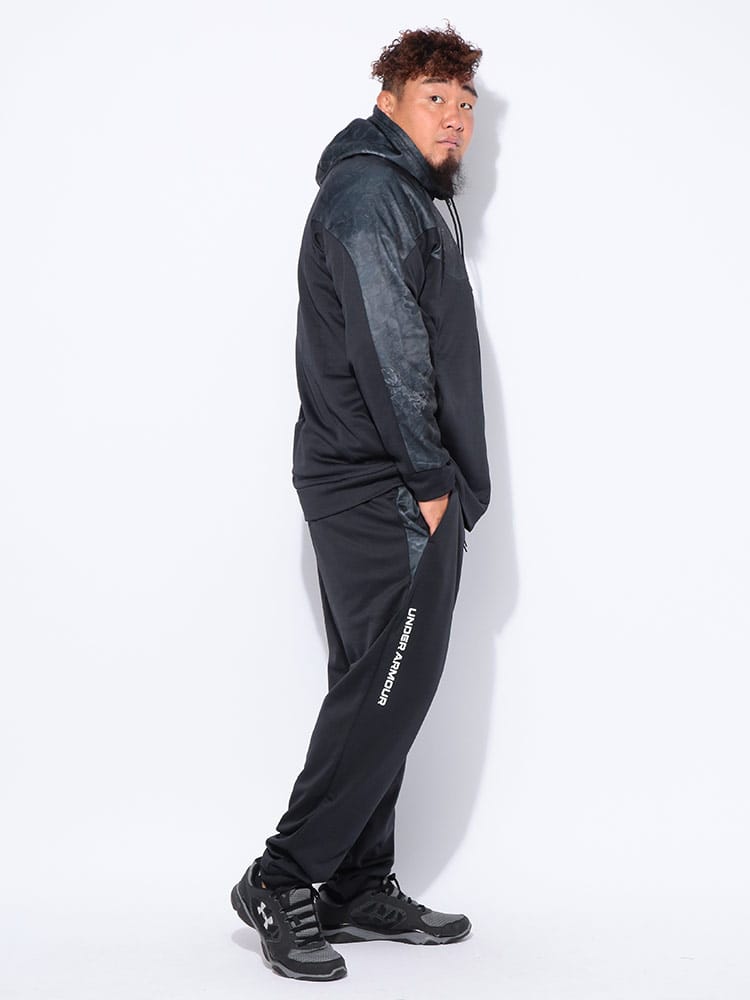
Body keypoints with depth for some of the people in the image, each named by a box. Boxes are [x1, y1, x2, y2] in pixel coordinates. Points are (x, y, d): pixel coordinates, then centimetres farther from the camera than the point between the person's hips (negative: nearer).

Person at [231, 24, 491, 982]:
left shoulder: (411, 201, 24)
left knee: (374, 694, 12)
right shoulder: (371, 189, -8)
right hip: (390, 494, -10)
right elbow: (386, 347, -17)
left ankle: (357, 887, 19)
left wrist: (443, 481, 13)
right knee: (387, 691, -8)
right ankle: (283, 881, 0)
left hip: (380, 495, 10)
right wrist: (430, 479, -15)